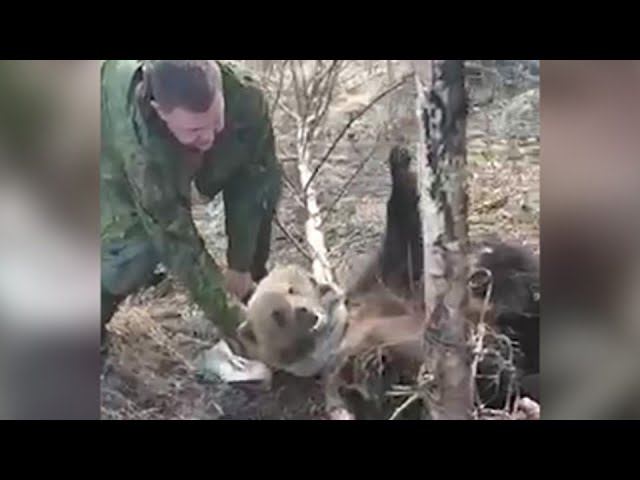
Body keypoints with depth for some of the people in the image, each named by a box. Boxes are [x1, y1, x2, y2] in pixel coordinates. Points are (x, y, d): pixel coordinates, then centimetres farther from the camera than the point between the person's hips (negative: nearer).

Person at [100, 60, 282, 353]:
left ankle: (253, 292, 8)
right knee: (137, 253, -27)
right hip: (119, 164, -4)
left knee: (264, 182, -15)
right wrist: (231, 321, -38)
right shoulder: (138, 143, -46)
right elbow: (176, 240, -41)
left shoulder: (244, 97, -38)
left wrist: (239, 266, -20)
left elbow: (252, 180, -23)